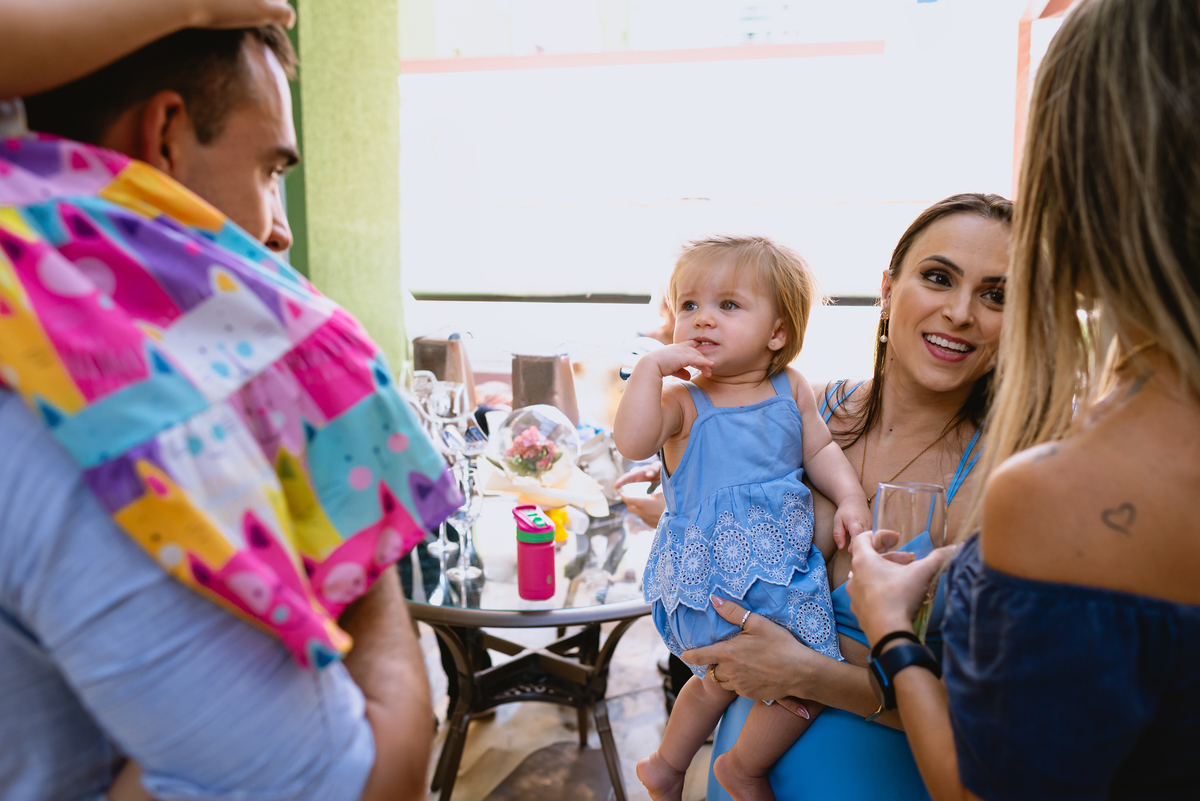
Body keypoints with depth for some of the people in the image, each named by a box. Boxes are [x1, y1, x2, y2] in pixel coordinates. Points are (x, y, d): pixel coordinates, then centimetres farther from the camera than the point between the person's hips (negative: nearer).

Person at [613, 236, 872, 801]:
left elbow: (820, 449, 9)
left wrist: (851, 498, -6)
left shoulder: (790, 389, 0)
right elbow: (632, 442, -32)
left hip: (779, 560, 5)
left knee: (718, 679, 20)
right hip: (710, 568, -5)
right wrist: (651, 367, -31)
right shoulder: (683, 401, -14)